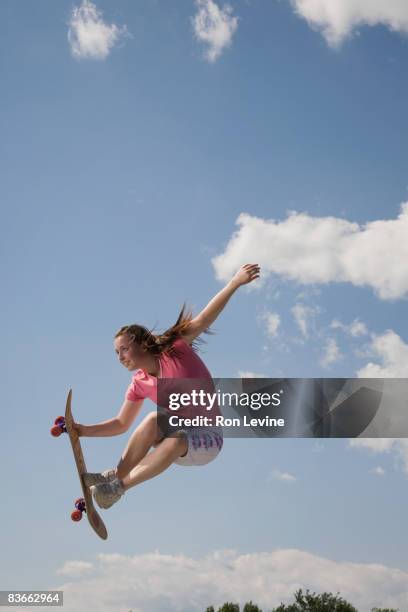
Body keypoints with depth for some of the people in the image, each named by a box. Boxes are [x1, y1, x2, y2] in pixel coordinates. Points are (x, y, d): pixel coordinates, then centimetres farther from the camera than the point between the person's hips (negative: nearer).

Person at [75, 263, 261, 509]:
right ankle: (115, 476, -18)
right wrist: (85, 430, -4)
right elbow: (122, 424, 9)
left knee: (176, 439, -36)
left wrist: (235, 283, -26)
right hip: (179, 436, 4)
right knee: (154, 420, -27)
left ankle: (118, 484, -26)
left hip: (207, 441, -4)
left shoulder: (176, 351, -12)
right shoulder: (140, 384, 2)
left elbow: (204, 319, -19)